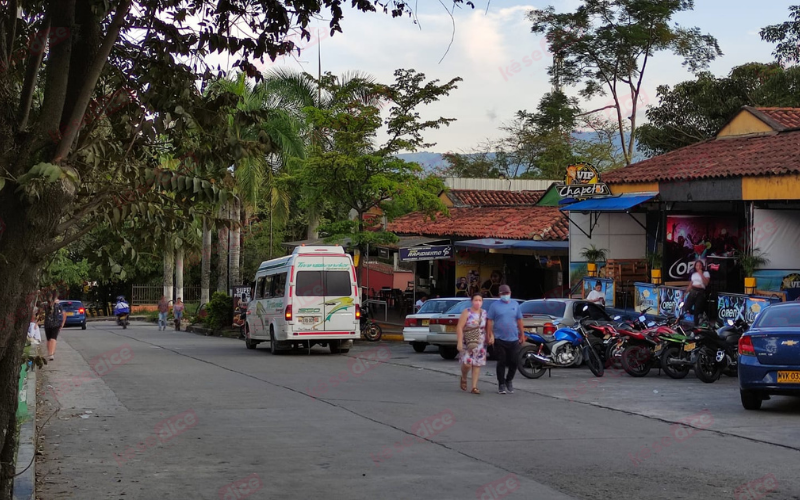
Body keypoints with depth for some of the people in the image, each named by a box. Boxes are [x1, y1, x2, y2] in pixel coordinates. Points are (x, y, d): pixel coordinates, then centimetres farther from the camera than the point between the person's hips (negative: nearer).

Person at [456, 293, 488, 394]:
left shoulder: (484, 313, 7)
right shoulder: (467, 312, -6)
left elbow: (487, 327, 14)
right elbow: (459, 327, -10)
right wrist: (460, 342, -16)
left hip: (480, 343, 4)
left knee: (477, 365, 3)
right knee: (467, 363, -14)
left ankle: (474, 387, 8)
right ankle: (464, 378, 17)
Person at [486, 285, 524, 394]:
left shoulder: (515, 305, 11)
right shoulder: (495, 306, 1)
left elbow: (519, 321, 16)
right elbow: (489, 322, -1)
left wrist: (522, 335, 13)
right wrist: (490, 335, -10)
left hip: (513, 339, 3)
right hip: (500, 339, -3)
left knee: (514, 362, 2)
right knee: (501, 363, 0)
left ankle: (509, 380, 24)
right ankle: (501, 384, 11)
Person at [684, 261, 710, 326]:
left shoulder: (705, 273, 1)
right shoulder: (694, 274, 16)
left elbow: (706, 283, -12)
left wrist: (701, 274, -14)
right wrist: (686, 292, 15)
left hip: (701, 292, -5)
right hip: (692, 291, 5)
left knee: (697, 310, -4)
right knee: (686, 307, -6)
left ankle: (696, 325, 6)